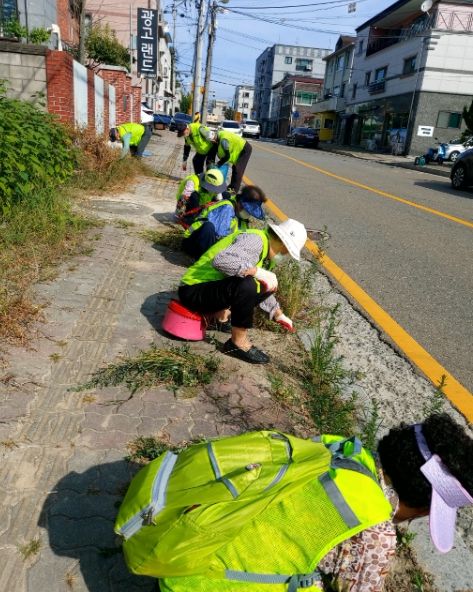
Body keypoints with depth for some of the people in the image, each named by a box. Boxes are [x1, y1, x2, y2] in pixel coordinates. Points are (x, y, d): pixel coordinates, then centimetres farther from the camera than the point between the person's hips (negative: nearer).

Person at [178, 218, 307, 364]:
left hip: (218, 287, 10)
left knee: (270, 284, 8)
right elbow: (221, 260, -38)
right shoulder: (254, 240, -21)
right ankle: (238, 343, -15)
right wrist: (257, 271, -35)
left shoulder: (266, 251, 10)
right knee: (246, 285, -34)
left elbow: (265, 288, 24)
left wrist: (279, 315, 26)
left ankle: (217, 311, 11)